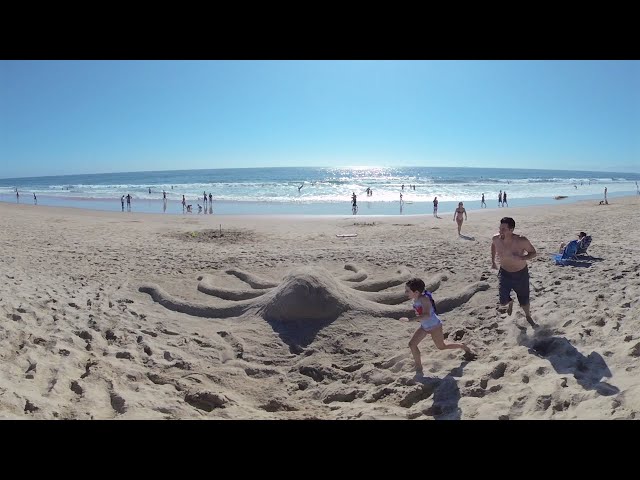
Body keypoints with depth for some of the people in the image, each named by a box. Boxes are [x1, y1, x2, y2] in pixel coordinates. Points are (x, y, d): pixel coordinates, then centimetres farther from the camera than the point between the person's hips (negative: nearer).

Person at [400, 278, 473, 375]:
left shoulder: (424, 299, -32)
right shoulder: (415, 299, -8)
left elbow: (426, 315, -44)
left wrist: (410, 319, -48)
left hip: (434, 325, -7)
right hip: (424, 326, 7)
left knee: (441, 346, 13)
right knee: (412, 344, -4)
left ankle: (463, 346, 38)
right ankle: (419, 368, 10)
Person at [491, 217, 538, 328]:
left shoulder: (521, 241, -28)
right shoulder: (496, 238, -19)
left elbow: (533, 253, -14)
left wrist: (521, 258, -33)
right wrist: (493, 261, 9)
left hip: (521, 273, -2)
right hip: (505, 273, 2)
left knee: (524, 300, 14)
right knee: (503, 302, -6)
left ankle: (528, 317, 48)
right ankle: (510, 302, 33)